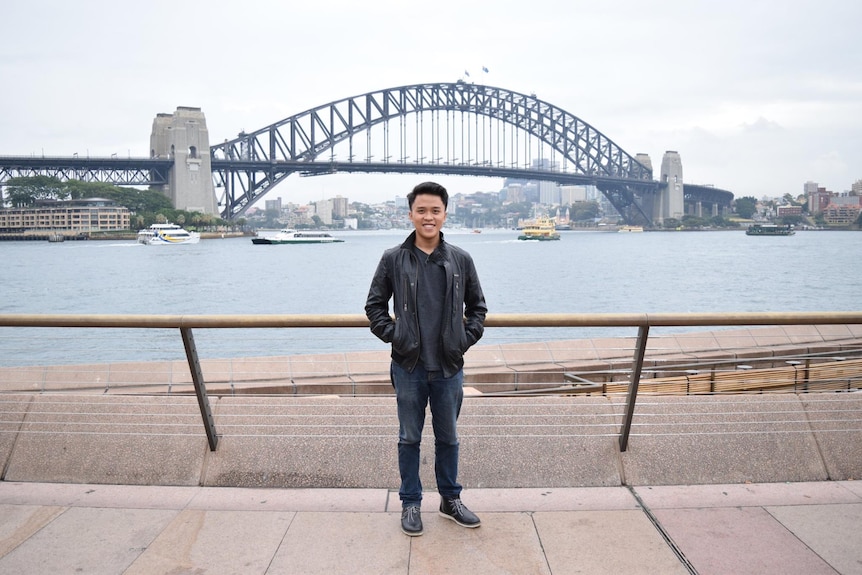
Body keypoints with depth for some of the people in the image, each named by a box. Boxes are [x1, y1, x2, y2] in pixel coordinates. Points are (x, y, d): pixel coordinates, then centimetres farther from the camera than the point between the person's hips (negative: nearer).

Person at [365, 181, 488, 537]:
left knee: (448, 438, 16)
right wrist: (392, 335, -5)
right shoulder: (393, 259, -4)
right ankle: (410, 503, 28)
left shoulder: (461, 260, 0)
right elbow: (374, 305, 5)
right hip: (408, 367, -1)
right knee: (409, 438, 12)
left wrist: (466, 339, 0)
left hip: (449, 367, 2)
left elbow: (477, 306, 11)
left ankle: (451, 500, 33)